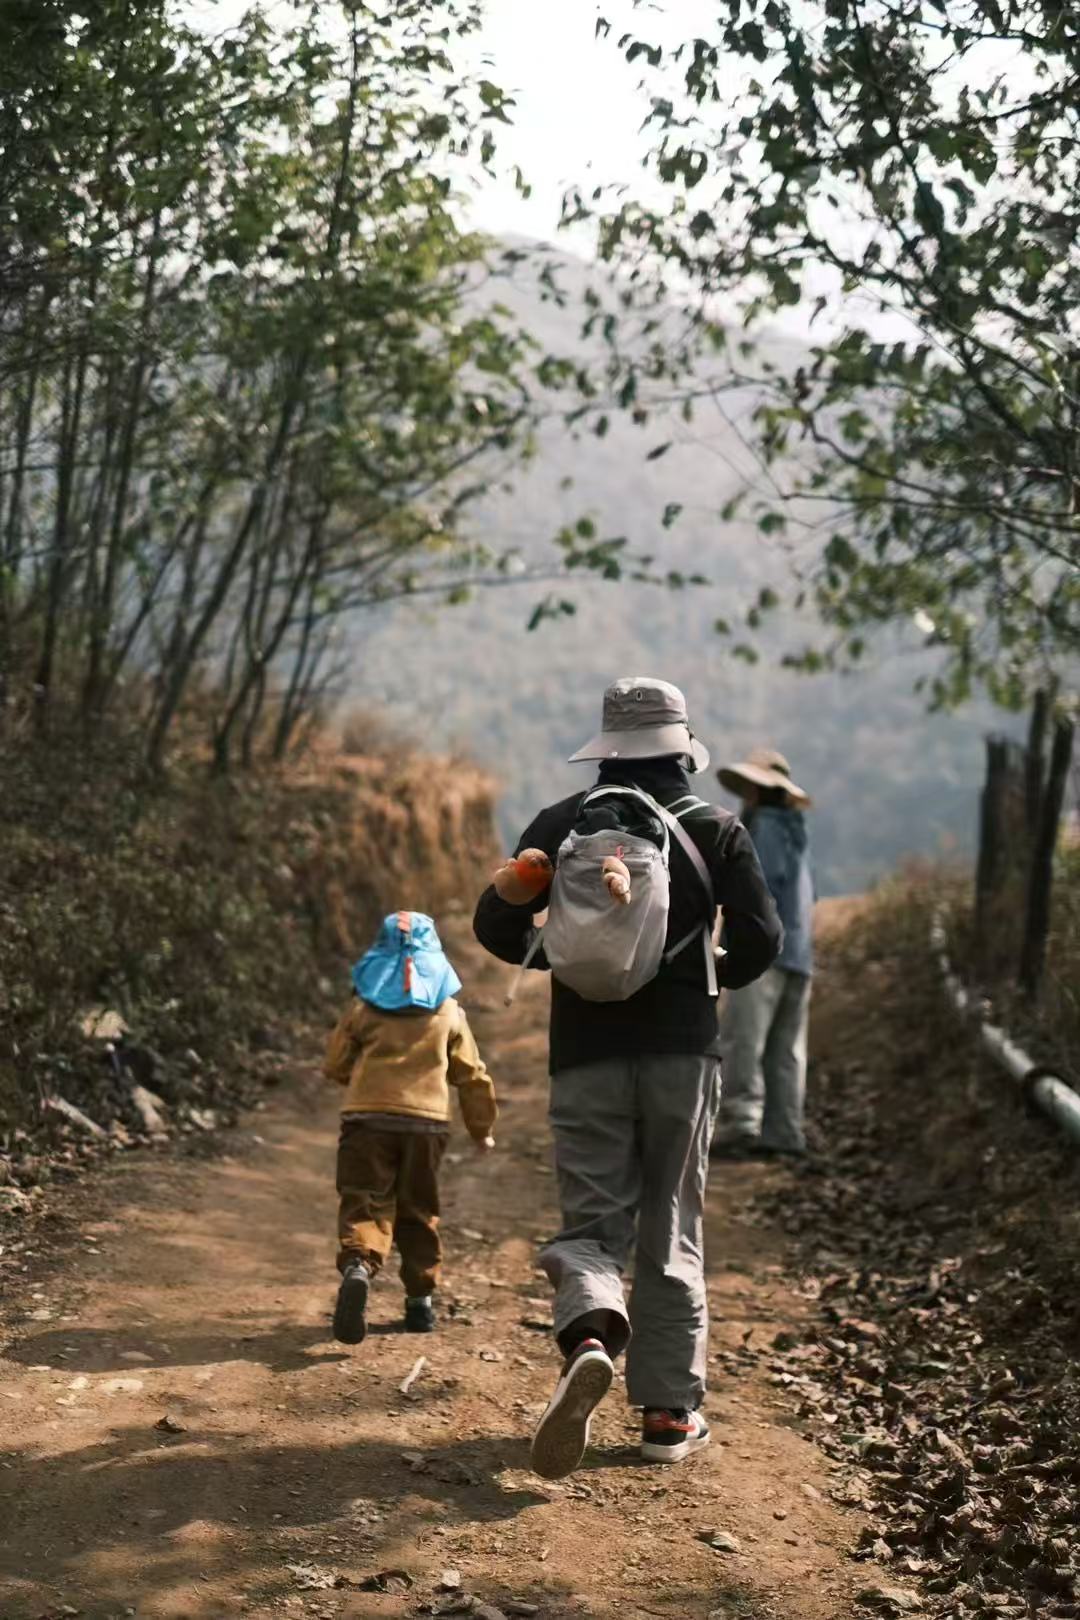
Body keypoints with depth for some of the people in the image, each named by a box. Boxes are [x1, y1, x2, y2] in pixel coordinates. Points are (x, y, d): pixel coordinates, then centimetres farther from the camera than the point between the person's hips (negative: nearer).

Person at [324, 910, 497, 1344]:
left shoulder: (363, 1007, 6)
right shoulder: (449, 1013, 10)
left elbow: (336, 1066, 12)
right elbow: (471, 1075, 13)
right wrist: (483, 1129, 25)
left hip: (367, 1116, -1)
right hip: (427, 1121, 1)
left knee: (366, 1205, -4)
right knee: (418, 1212, 15)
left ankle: (358, 1266, -33)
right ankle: (420, 1300, 18)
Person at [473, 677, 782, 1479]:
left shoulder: (563, 824, 3)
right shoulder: (718, 829, 2)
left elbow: (497, 924, -1)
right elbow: (761, 939, -5)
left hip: (587, 1052, 0)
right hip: (683, 1051, 0)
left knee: (592, 1220, 5)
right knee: (671, 1232, 10)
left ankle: (590, 1334, -27)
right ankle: (671, 1410, 12)